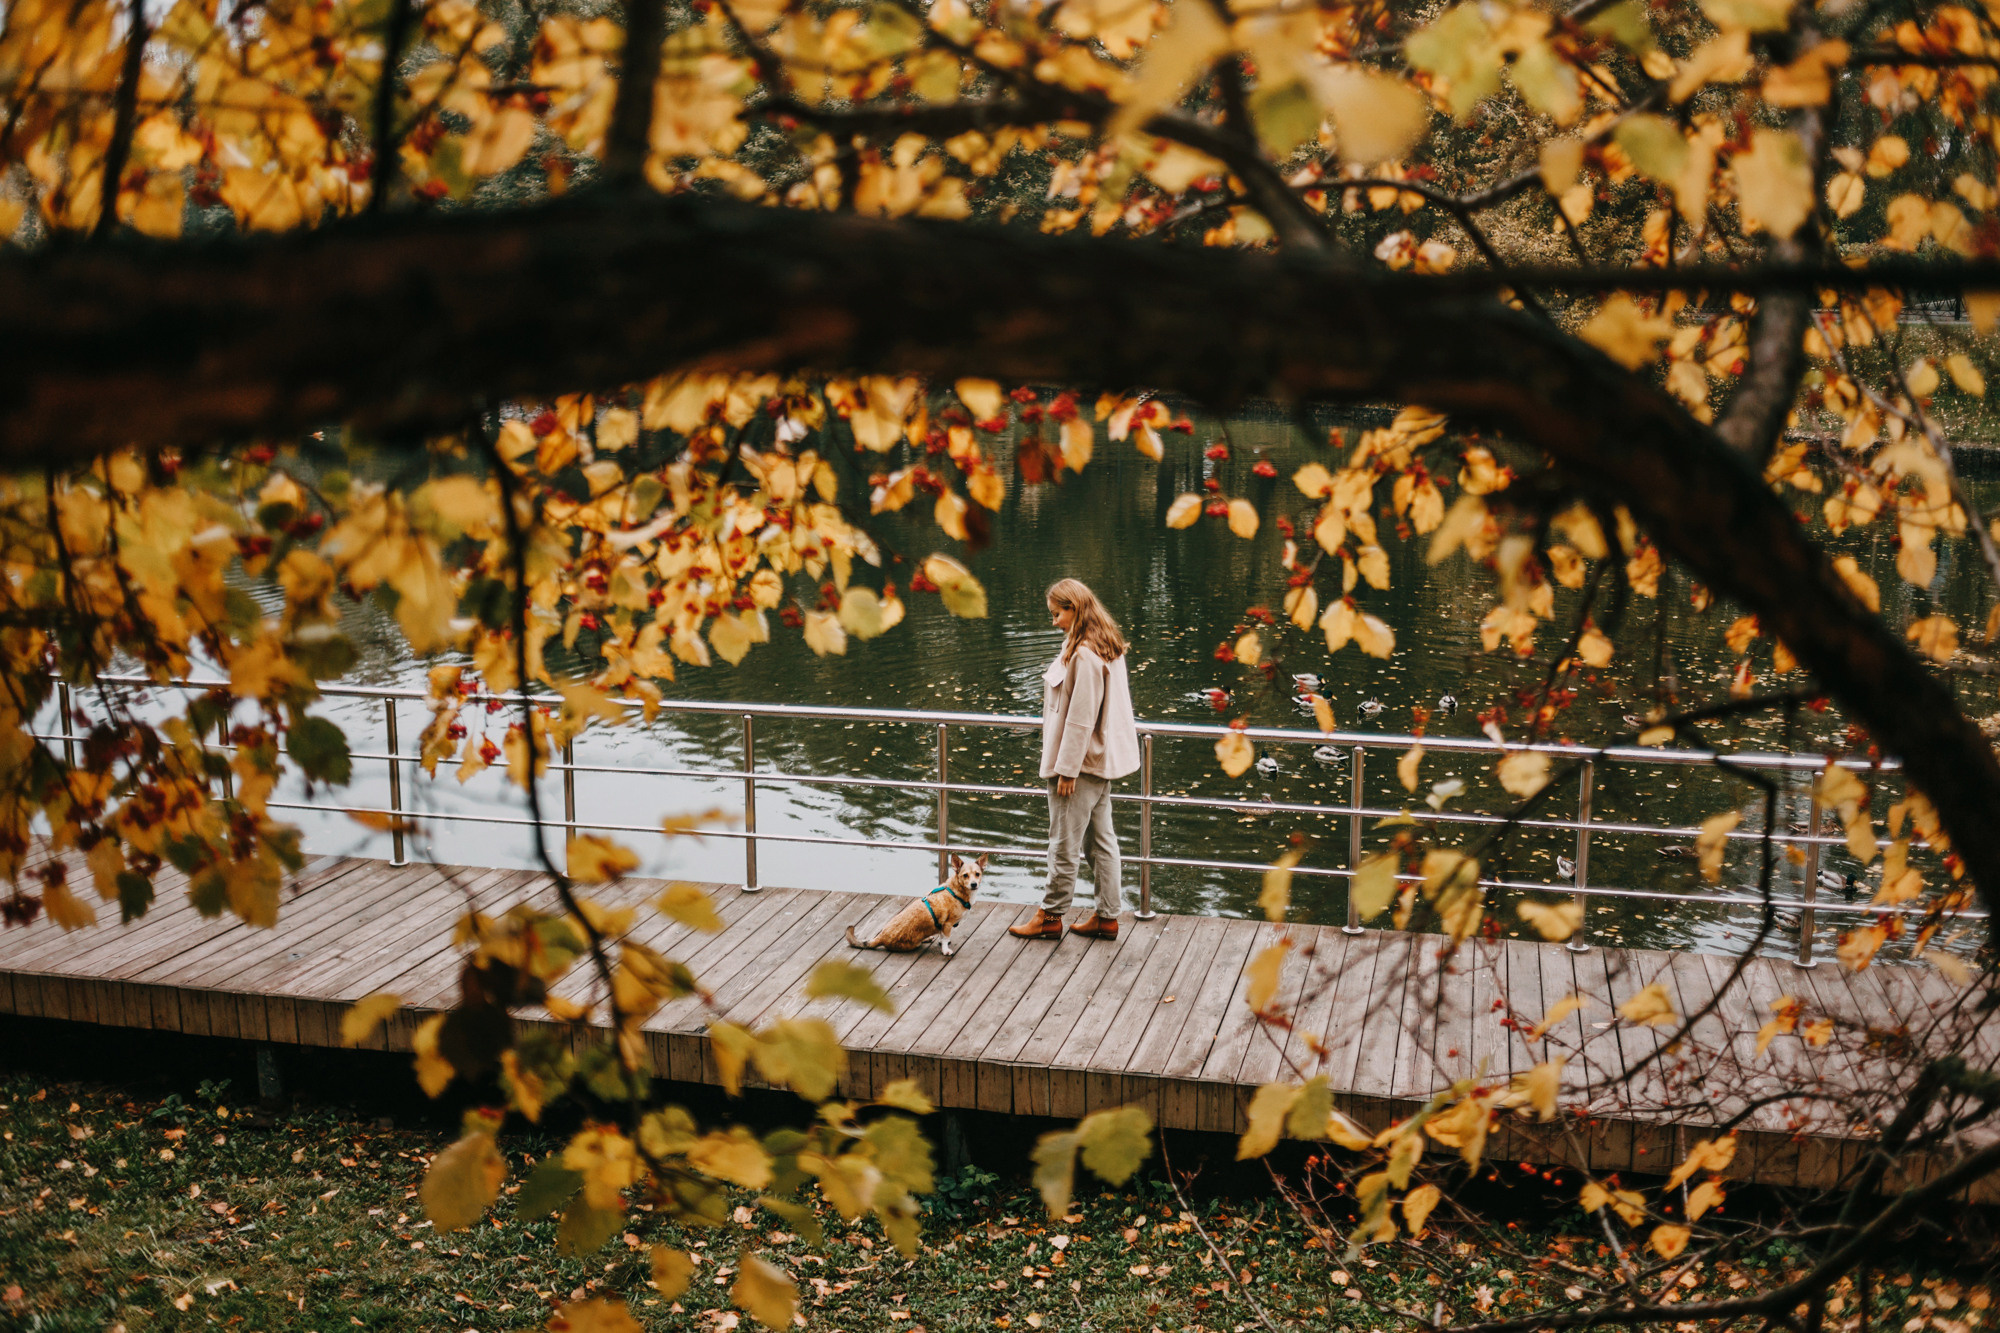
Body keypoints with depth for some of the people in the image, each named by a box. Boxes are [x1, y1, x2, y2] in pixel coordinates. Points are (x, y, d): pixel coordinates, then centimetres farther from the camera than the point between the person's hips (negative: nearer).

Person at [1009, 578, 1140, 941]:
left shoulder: (1084, 655, -21)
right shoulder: (1108, 648, 9)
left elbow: (1080, 717, -22)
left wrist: (1067, 769, -18)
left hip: (1081, 760, -10)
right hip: (1102, 759, 10)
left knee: (1064, 842, 2)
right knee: (1101, 840, 13)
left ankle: (1051, 916, 12)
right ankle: (1107, 916, 18)